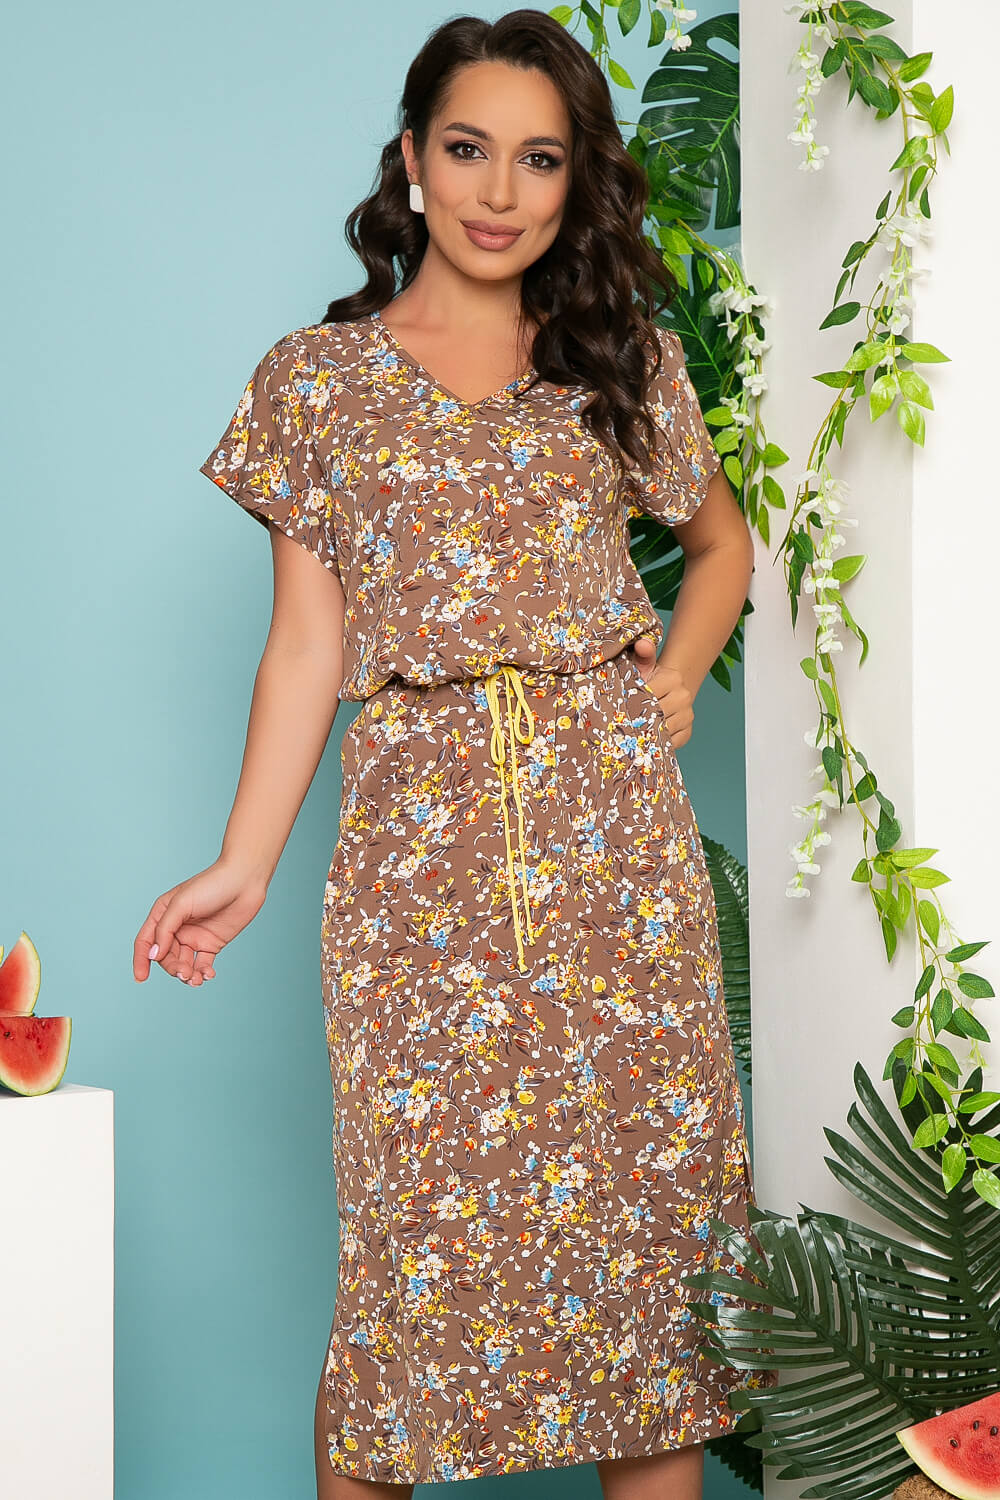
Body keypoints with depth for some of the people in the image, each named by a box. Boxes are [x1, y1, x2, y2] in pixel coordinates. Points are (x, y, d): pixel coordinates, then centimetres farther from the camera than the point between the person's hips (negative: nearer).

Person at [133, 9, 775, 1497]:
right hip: (418, 832, -2)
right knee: (423, 1216, -2)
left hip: (614, 816, 2)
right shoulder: (320, 374, 7)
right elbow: (306, 642, 5)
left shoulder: (626, 358, 11)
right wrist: (242, 866, -3)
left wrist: (682, 669, 7)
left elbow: (723, 542, 26)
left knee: (651, 1174, 2)